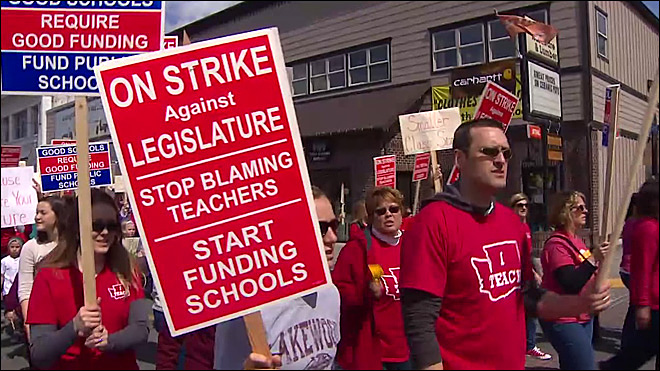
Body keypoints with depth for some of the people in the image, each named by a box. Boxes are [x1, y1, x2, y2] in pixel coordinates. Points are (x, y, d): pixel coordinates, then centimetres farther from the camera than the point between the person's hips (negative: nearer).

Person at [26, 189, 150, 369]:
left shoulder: (126, 270, -7)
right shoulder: (49, 276, -14)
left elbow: (141, 329, -10)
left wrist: (109, 341, -28)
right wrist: (75, 327, -33)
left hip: (123, 365, 2)